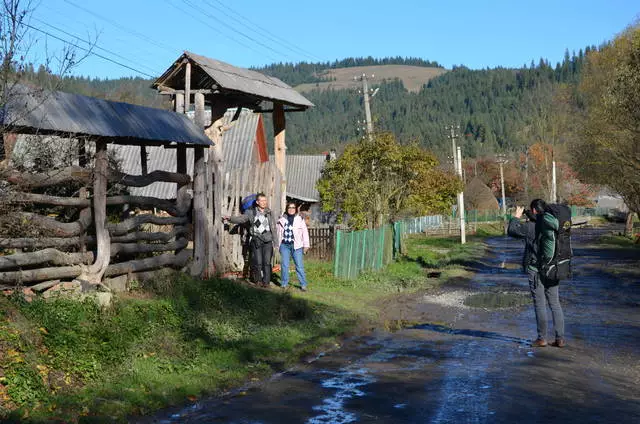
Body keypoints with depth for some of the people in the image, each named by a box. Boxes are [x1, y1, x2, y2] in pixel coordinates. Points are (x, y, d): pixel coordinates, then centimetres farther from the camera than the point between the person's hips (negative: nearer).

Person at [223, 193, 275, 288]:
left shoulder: (268, 212, 11)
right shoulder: (251, 212, 2)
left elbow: (273, 226, 21)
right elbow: (241, 218, -10)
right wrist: (230, 218, -23)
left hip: (268, 240, 2)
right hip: (256, 240, -2)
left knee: (267, 262, -2)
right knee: (258, 262, -6)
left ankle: (266, 281, 7)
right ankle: (258, 280, 12)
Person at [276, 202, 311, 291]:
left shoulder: (300, 219, 5)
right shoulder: (282, 220, 11)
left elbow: (305, 232, 4)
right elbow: (279, 233, 16)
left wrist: (306, 245, 0)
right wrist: (278, 246, 14)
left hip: (296, 246, -2)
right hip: (284, 245, 2)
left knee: (299, 265, -5)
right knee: (284, 265, 2)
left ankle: (303, 284, -1)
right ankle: (284, 283, 12)